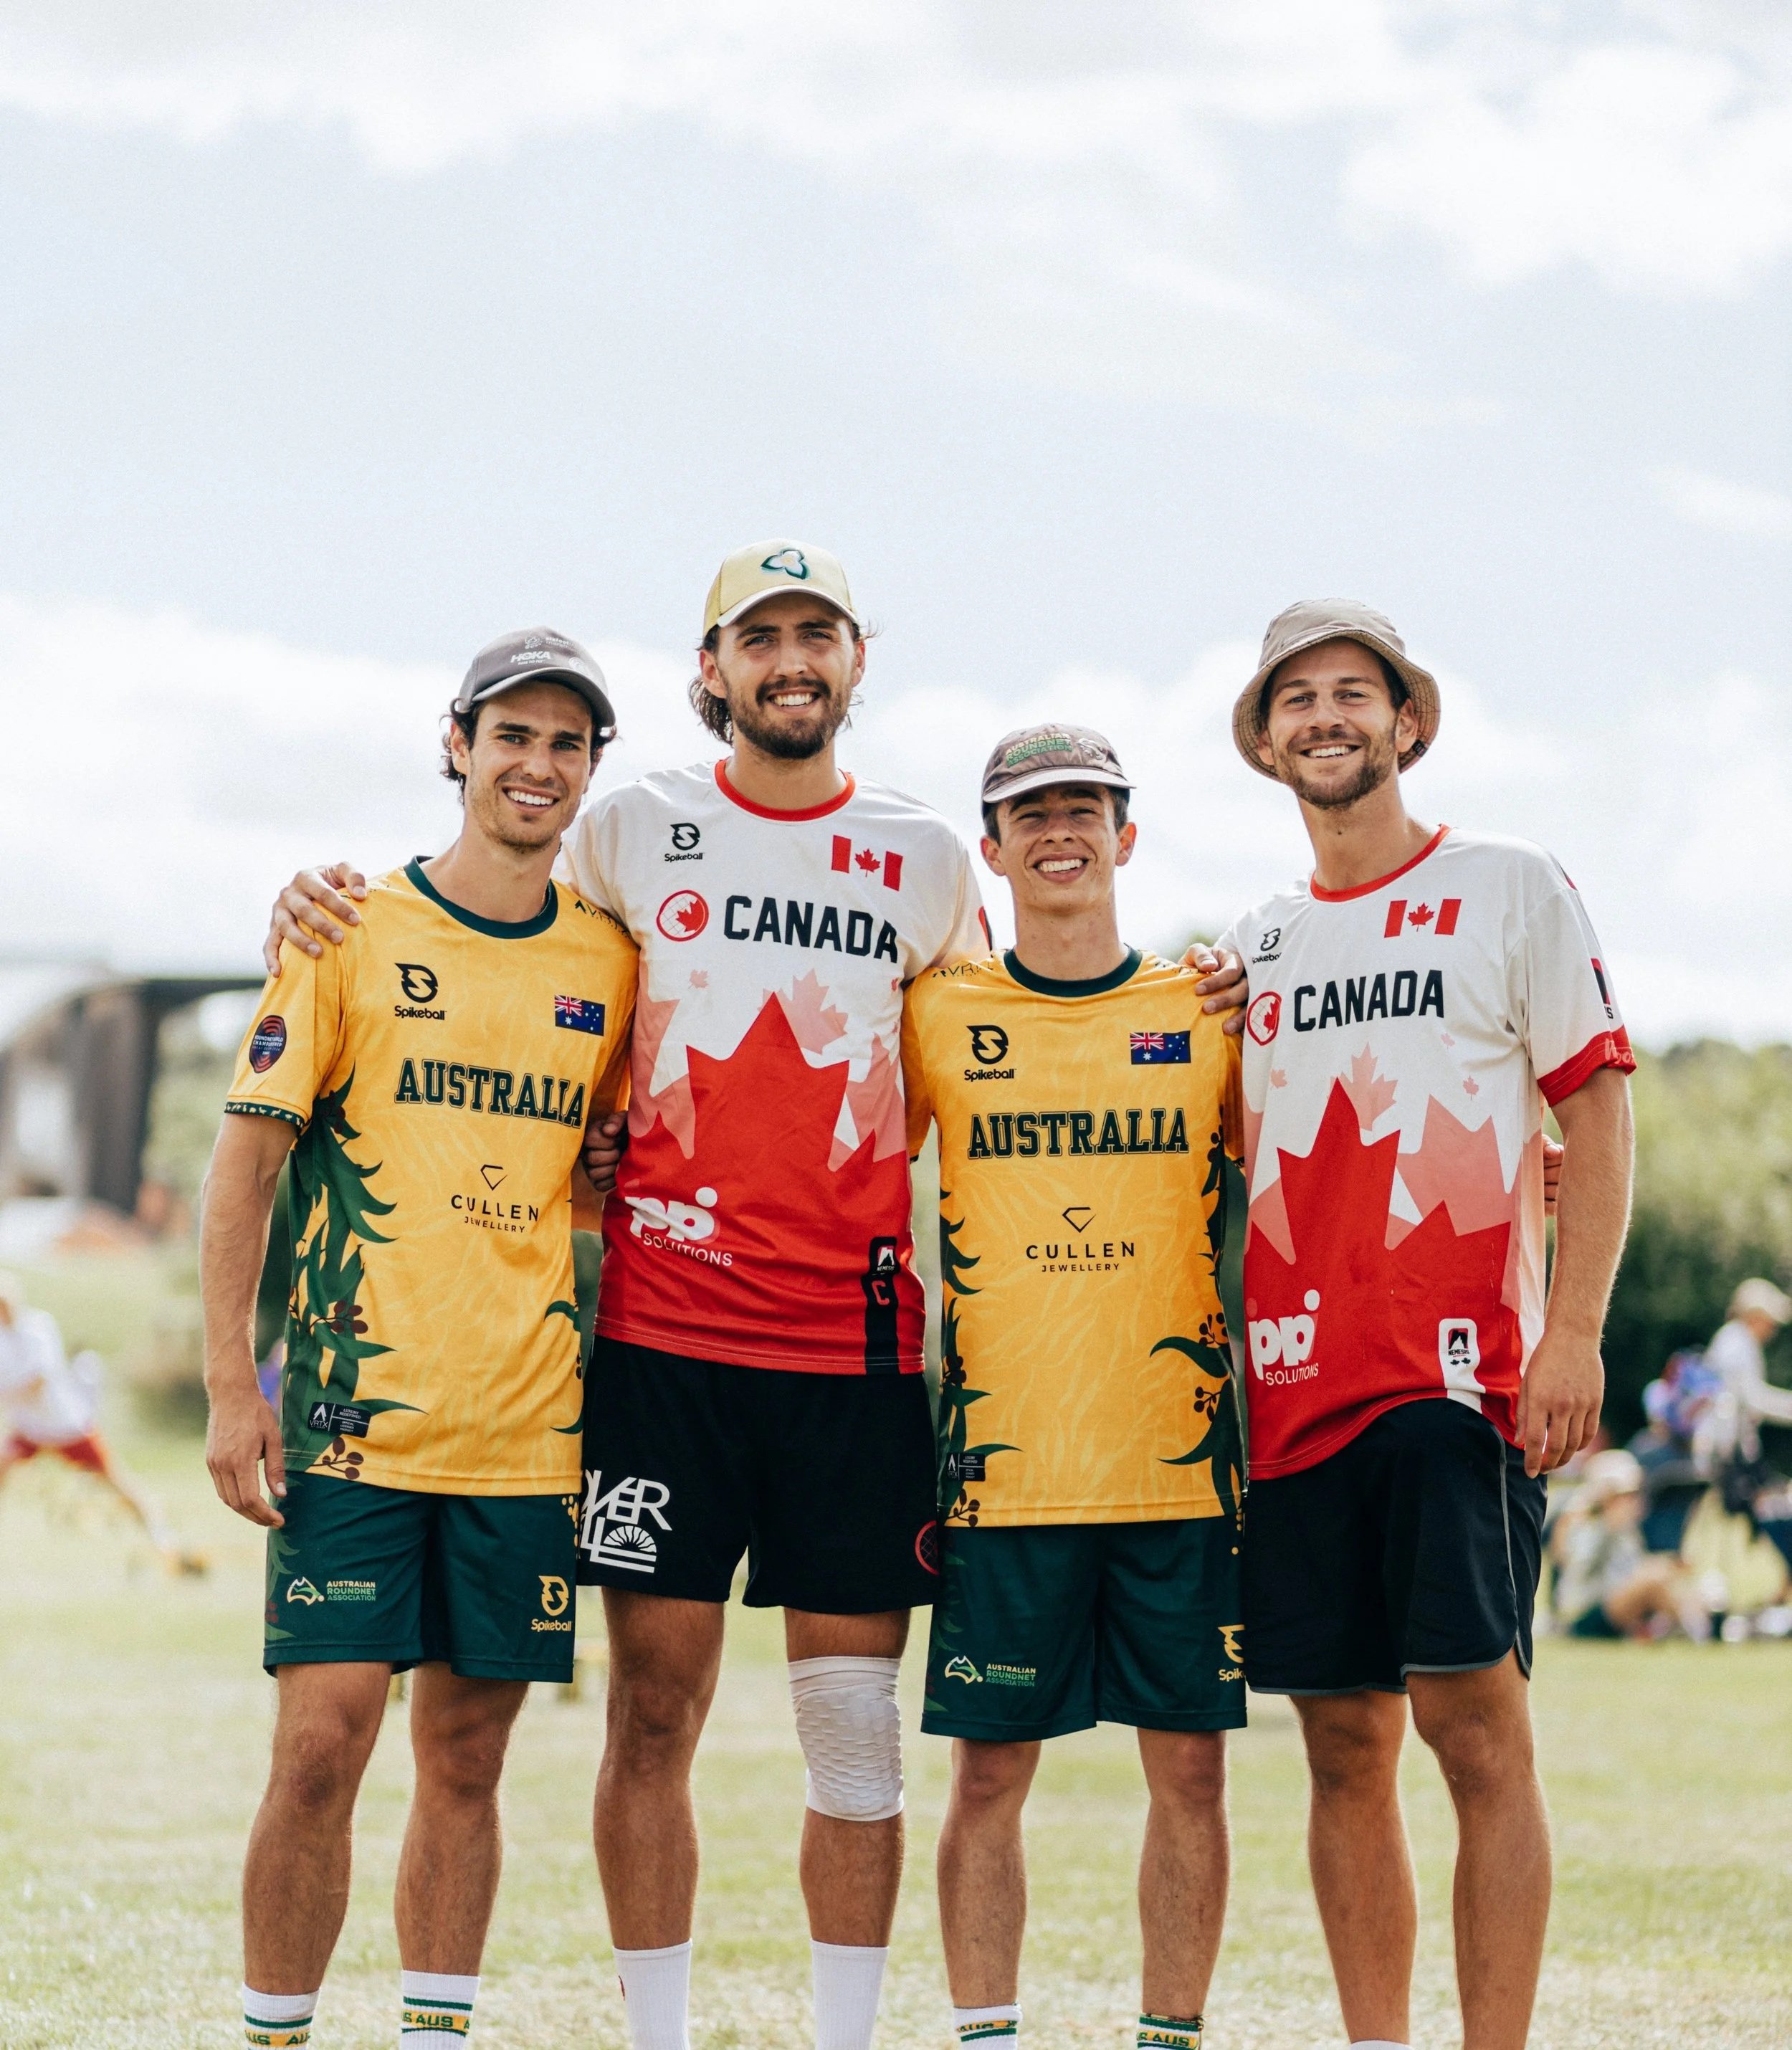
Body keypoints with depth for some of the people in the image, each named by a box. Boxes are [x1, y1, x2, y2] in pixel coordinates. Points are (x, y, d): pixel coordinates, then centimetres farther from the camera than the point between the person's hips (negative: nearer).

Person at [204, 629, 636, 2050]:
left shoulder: (610, 960, 9)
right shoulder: (356, 932, 0)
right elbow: (248, 1158, -1)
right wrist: (231, 1385, -8)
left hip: (529, 1424, 3)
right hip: (354, 1412, -3)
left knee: (467, 1756, 6)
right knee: (322, 1740, -8)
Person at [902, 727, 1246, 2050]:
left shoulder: (1209, 1012, 7)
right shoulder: (937, 1019, 5)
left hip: (1179, 1457, 1)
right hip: (1004, 1460, -1)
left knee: (1190, 1767, 2)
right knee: (990, 1776, 1)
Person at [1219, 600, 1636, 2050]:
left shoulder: (1510, 890, 3)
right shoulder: (1257, 944, 17)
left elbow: (1598, 1112, -1)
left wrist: (1573, 1335, -10)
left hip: (1461, 1379, -5)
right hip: (1298, 1387, 5)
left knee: (1475, 1722, -9)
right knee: (1346, 1746, 5)